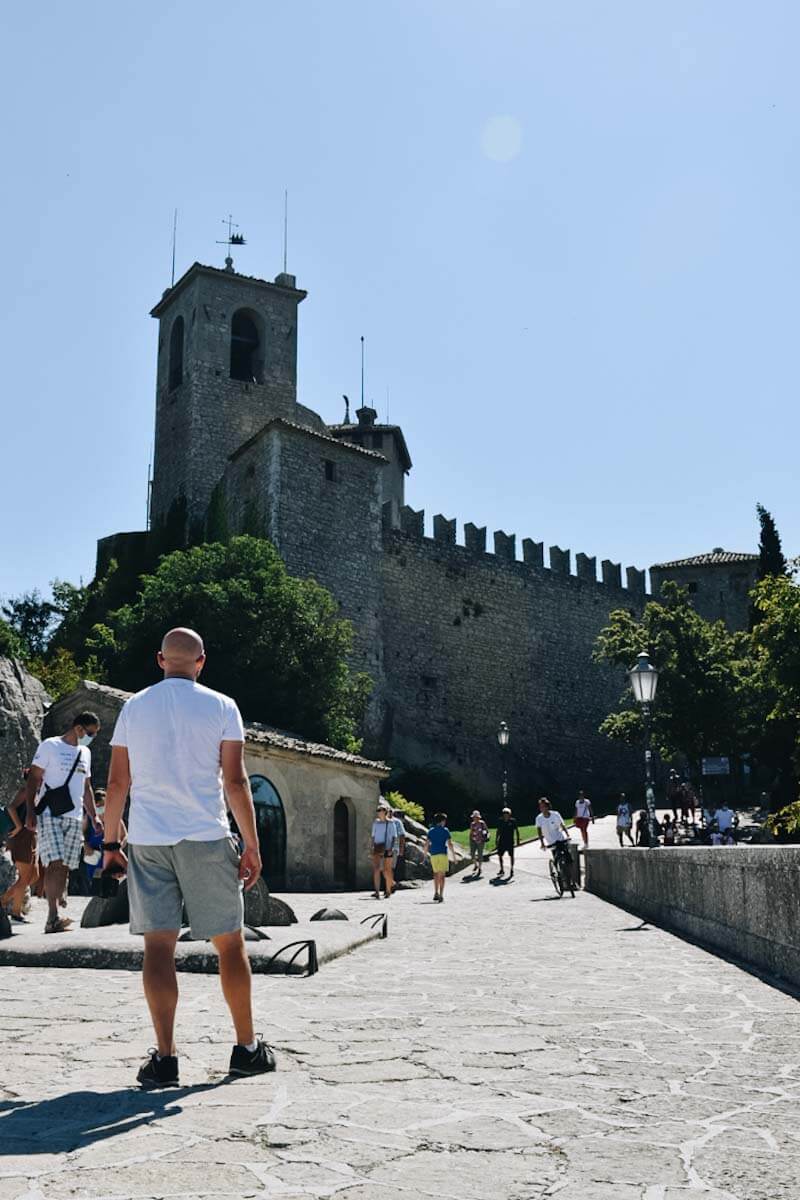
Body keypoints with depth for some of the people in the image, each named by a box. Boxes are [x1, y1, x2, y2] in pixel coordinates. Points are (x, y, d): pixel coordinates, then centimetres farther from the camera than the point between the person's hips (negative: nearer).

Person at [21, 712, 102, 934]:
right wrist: (31, 812, -13)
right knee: (55, 863, -17)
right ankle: (53, 917, -20)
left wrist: (93, 817, 18)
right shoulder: (50, 746, -1)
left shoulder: (85, 753, 18)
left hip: (75, 817, 6)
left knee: (64, 867, 3)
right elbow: (33, 779, -4)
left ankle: (54, 919, 6)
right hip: (50, 814, -6)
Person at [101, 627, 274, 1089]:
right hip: (206, 840, -2)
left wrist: (111, 843, 15)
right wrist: (253, 847, -1)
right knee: (230, 943, 9)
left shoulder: (133, 707, 8)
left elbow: (118, 782, 7)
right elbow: (236, 781, -5)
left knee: (158, 946, 4)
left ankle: (165, 1057, 1)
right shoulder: (221, 706, -1)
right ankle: (247, 1048, 18)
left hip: (147, 841, 2)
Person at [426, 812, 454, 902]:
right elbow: (449, 844, -6)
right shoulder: (445, 830, -1)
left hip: (433, 854, 3)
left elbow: (427, 844, 4)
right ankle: (441, 896, -8)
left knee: (436, 874, 20)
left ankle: (436, 893, 15)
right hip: (443, 854, -3)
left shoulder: (431, 830, 8)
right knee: (442, 875, -1)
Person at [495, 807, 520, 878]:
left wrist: (517, 840, -3)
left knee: (511, 856, 3)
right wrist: (496, 840, 10)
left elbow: (516, 831, 0)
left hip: (510, 842, -3)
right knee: (499, 855, 4)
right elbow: (498, 831, 11)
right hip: (502, 841, 3)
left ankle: (512, 870, 15)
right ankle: (502, 870, 19)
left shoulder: (513, 821, -6)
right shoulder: (500, 821, 1)